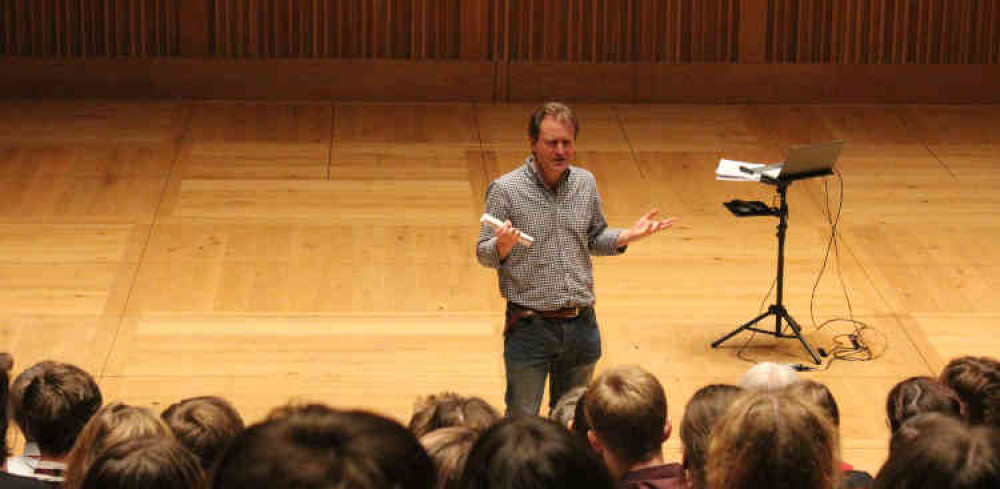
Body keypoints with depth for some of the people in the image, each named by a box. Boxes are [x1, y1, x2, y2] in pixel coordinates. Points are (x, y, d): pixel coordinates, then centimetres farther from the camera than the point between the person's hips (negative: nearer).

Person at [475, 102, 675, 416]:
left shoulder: (586, 183, 4)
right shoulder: (505, 189, -10)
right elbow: (484, 254, -7)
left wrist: (627, 236, -2)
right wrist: (502, 246, -30)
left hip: (581, 324, 4)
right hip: (530, 327, -4)